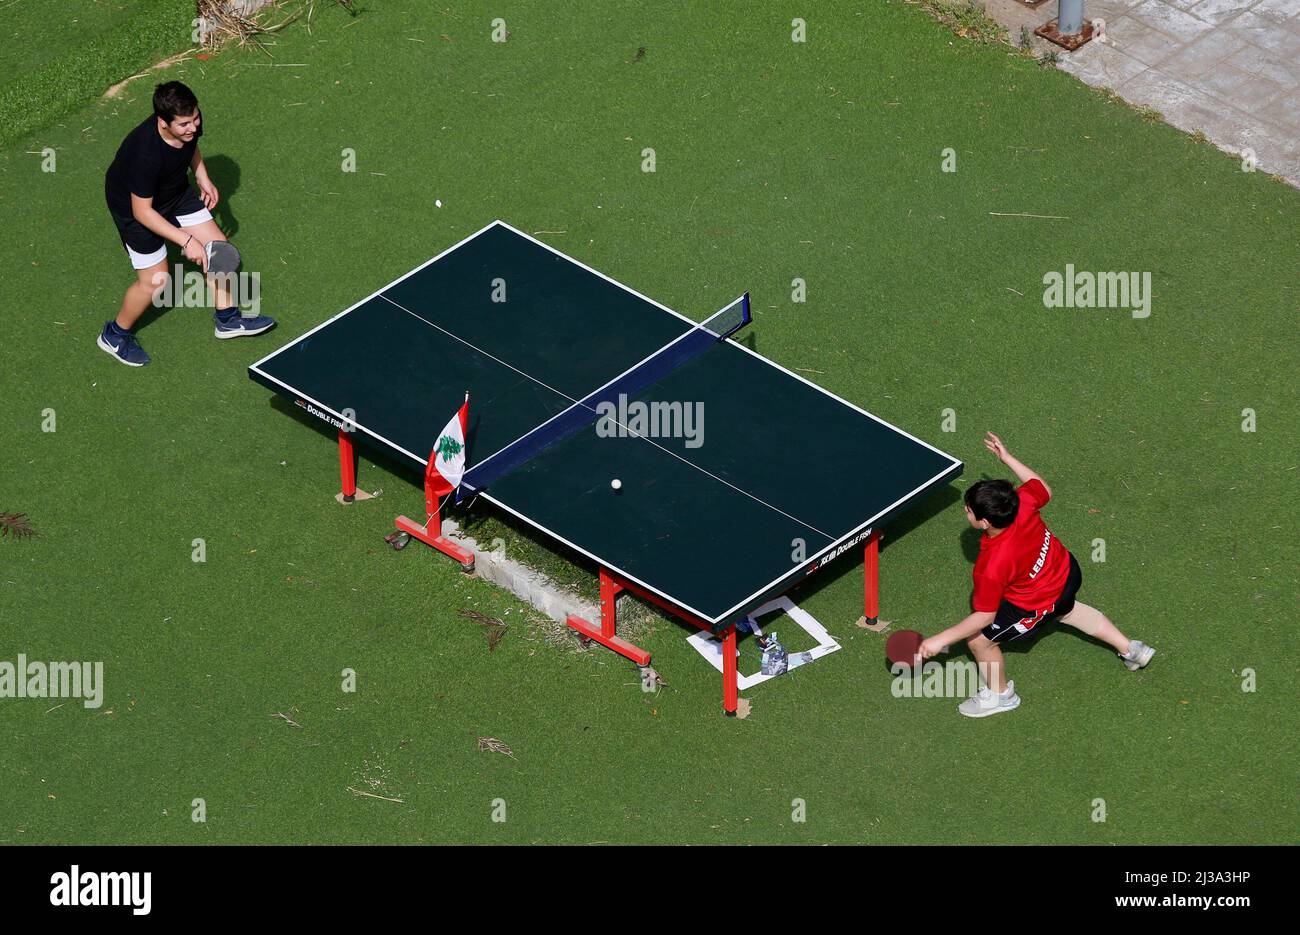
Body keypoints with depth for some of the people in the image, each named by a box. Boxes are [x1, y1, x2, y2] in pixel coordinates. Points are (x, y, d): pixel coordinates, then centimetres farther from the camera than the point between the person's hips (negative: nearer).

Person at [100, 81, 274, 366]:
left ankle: (228, 319, 29)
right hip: (135, 205, -7)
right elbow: (143, 211, -32)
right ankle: (114, 335, 23)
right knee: (155, 280, -3)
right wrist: (186, 240, -31)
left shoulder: (190, 122, -24)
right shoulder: (145, 154, -44)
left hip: (176, 191, 7)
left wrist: (203, 179, -2)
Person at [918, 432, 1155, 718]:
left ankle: (1000, 694, 36)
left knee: (979, 638, 9)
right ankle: (1130, 649, 55)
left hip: (1039, 606, -7)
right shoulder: (1022, 502, -29)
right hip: (1068, 573, 7)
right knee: (1066, 609, 40)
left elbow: (985, 616, -30)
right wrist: (1007, 458, -2)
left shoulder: (992, 567, -41)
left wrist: (941, 640, -24)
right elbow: (1045, 489, -4)